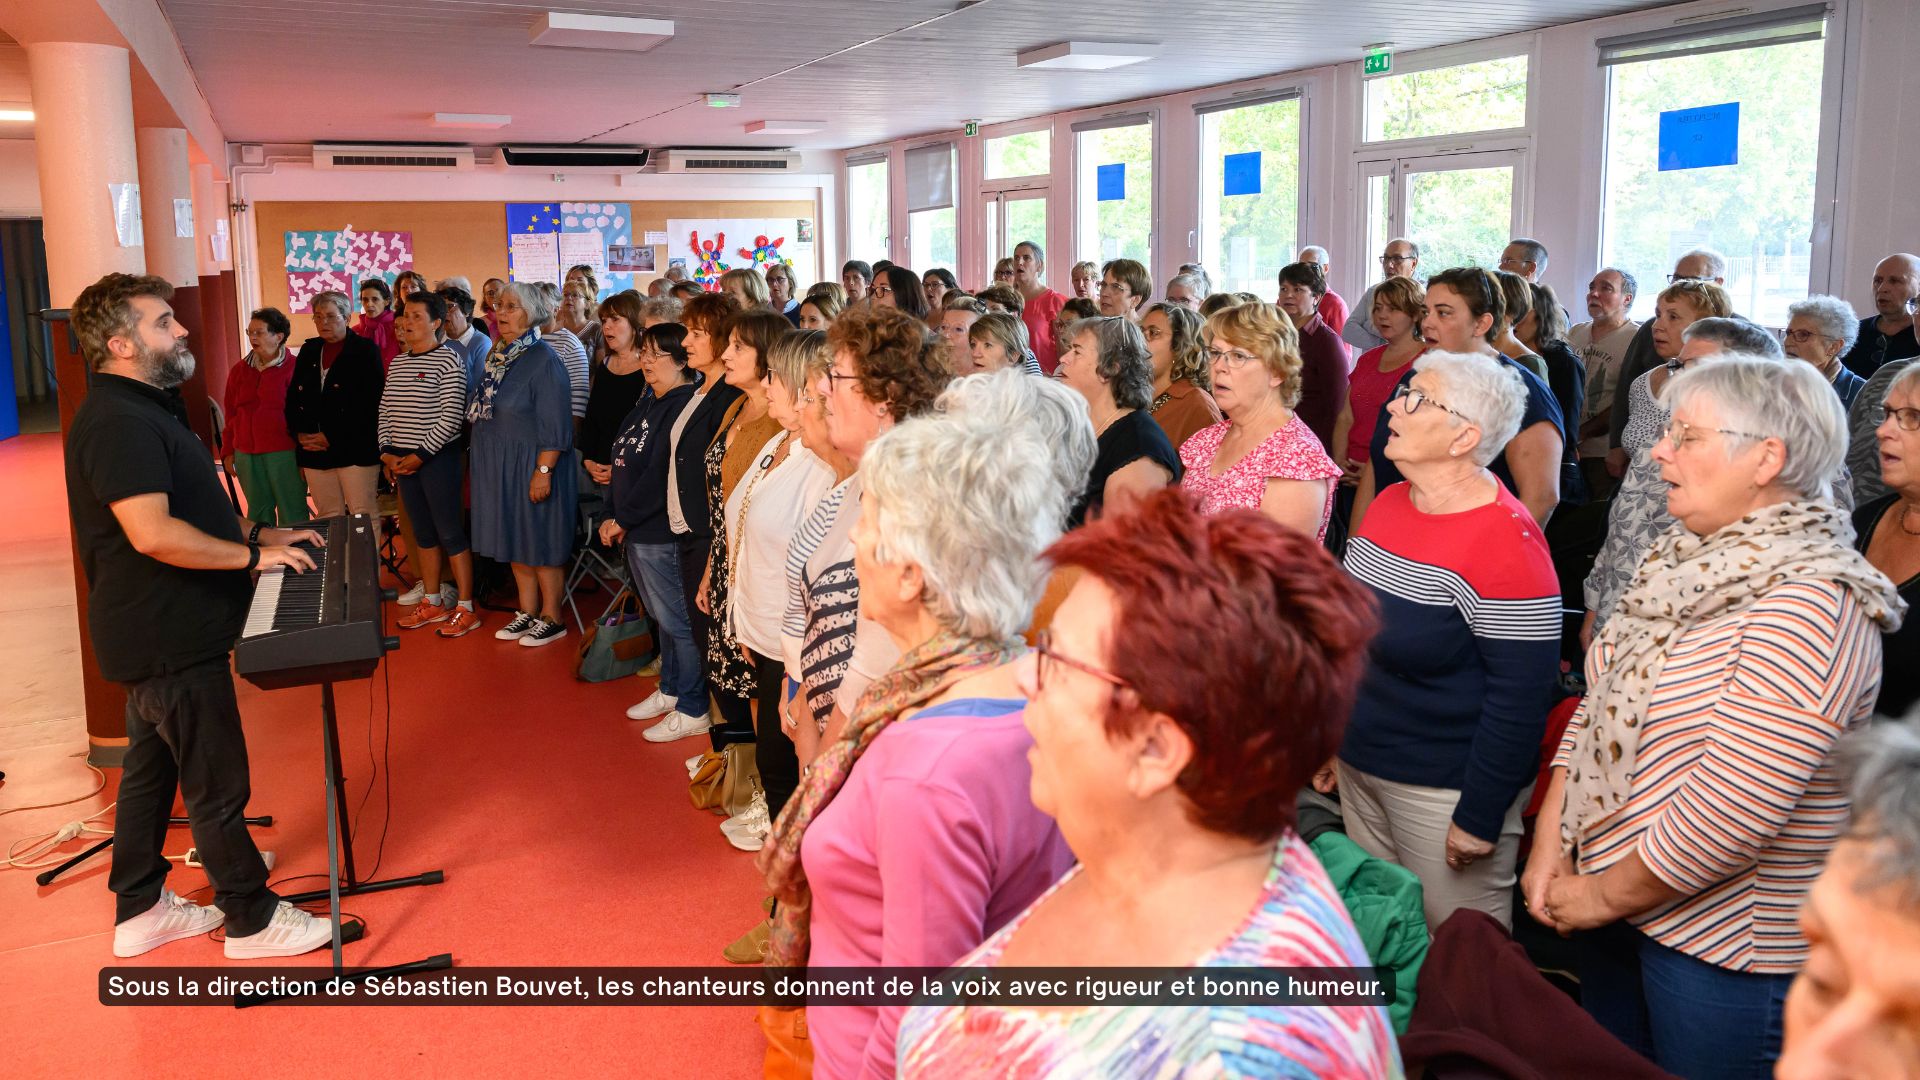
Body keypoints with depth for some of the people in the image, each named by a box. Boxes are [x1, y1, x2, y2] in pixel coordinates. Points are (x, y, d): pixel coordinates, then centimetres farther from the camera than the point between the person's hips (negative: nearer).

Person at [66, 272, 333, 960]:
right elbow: (153, 532, -32)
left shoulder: (140, 409, 15)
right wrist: (252, 555, -23)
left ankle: (140, 911, 31)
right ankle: (252, 921, 14)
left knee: (151, 769, 19)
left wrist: (260, 533, 13)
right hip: (169, 639, -11)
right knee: (217, 787, 1)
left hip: (159, 634, 11)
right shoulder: (119, 422, -22)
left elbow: (190, 508, 24)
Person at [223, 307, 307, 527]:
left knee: (292, 514, -1)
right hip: (247, 455, 5)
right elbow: (231, 414, 15)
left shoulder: (294, 368, -5)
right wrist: (229, 451, 12)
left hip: (285, 453, -5)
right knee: (258, 513, 11)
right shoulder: (239, 370, 11)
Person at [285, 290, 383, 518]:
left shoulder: (365, 350, -1)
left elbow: (370, 404, -10)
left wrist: (333, 437, -12)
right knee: (328, 517, 7)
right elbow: (293, 398, 17)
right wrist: (300, 434, -1)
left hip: (355, 450, -5)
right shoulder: (308, 351, 17)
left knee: (363, 515, -9)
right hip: (314, 452, 5)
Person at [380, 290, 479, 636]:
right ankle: (432, 603, 24)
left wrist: (421, 455, -14)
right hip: (402, 460, 7)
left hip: (438, 458, -7)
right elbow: (386, 411, 16)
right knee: (423, 533, 14)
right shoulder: (398, 362, 12)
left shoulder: (448, 361, -9)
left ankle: (466, 609, 3)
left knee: (450, 534, -4)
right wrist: (387, 452, 3)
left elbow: (452, 417, -14)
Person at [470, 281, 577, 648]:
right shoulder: (498, 355, 9)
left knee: (540, 540, 2)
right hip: (500, 467, 8)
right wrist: (479, 460, 14)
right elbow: (482, 414, 16)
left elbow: (555, 425, -19)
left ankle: (551, 617, 13)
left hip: (532, 466, -8)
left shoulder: (544, 360, -16)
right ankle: (526, 611, 26)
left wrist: (543, 471, -23)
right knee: (514, 539, 15)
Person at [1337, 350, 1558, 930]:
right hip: (1359, 768, 8)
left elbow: (1522, 695, -21)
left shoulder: (1505, 543, -21)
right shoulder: (1388, 503, 4)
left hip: (1444, 790, -8)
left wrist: (1480, 816, -18)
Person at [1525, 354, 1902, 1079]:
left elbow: (1729, 811, -26)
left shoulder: (1810, 604, -22)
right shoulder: (1686, 558, 4)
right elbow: (1597, 707, 7)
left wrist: (1607, 895, -15)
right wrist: (1550, 844, -2)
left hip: (1722, 950, -7)